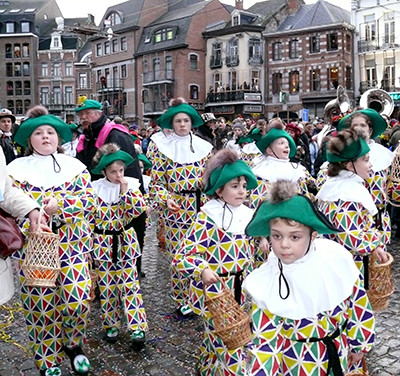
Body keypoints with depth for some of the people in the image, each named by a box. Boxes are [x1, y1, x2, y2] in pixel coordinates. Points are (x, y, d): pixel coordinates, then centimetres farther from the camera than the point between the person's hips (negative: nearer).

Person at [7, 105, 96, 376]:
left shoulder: (74, 165, 8)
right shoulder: (16, 168, 7)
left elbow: (88, 200, -1)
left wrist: (59, 204, -17)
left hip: (72, 244, 0)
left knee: (77, 300, -7)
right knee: (40, 305, 4)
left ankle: (73, 345, 23)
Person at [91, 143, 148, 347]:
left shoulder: (131, 184, -3)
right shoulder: (95, 188, -5)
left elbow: (138, 210, -12)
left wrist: (126, 190, -17)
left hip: (126, 240, 0)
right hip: (103, 242, 1)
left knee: (130, 284, -2)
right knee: (107, 285, 8)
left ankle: (137, 327, 3)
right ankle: (111, 325, 23)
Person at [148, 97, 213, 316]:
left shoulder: (203, 146, 8)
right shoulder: (163, 147, 2)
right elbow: (157, 180, -1)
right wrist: (166, 199, -16)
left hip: (200, 207, 2)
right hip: (175, 208, -2)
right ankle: (182, 301, 18)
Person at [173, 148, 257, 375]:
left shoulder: (247, 215, 2)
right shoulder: (208, 218, -19)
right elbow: (183, 256, -23)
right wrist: (203, 271, -37)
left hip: (238, 290, 7)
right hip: (214, 291, -7)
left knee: (217, 343, 24)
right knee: (229, 347, -2)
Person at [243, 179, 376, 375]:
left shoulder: (335, 258, -20)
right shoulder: (267, 283, -23)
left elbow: (357, 300, -3)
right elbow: (265, 340, -15)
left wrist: (359, 342, 8)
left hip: (339, 350, 2)